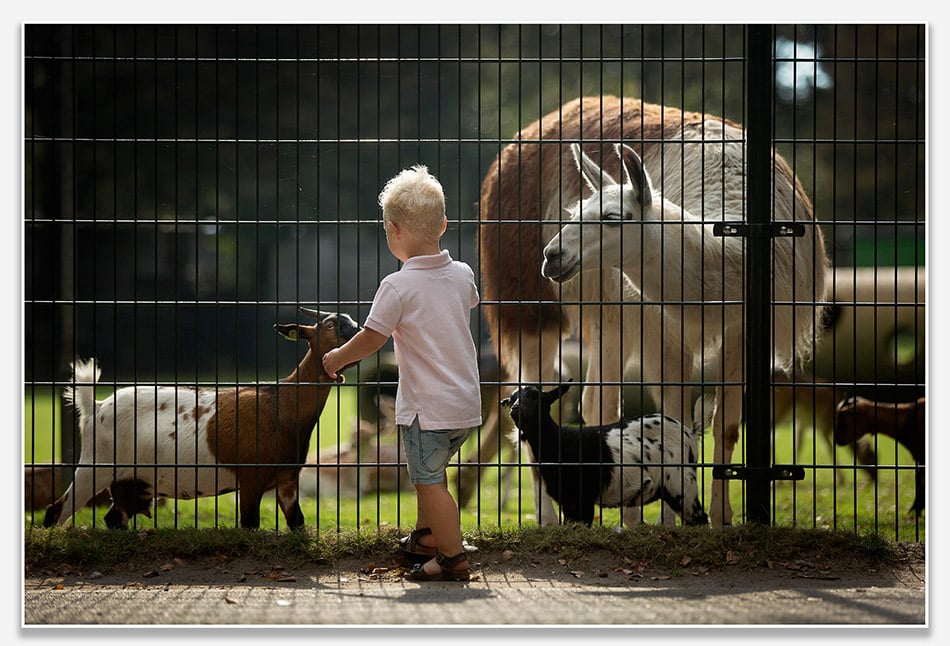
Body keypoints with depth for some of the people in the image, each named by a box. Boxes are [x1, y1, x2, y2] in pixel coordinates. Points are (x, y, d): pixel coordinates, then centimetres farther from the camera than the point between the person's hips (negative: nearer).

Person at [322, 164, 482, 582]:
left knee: (430, 480, 2)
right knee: (431, 470, 25)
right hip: (468, 402, 8)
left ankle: (452, 558, 3)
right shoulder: (462, 275, 2)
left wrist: (337, 358, 7)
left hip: (428, 406, -8)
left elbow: (371, 340, -11)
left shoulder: (398, 286, -18)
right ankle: (426, 536, 38)